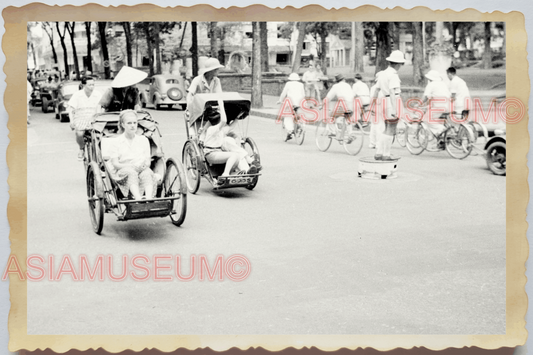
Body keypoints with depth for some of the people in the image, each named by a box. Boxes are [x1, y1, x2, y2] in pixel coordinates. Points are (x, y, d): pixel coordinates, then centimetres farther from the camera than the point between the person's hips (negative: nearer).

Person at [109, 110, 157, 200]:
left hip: (142, 170, 2)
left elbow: (148, 161, 13)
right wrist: (131, 166, -18)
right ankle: (138, 199, -57)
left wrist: (145, 165, -13)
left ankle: (148, 198, -55)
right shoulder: (116, 142, 8)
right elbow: (115, 164, -1)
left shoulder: (143, 140, 16)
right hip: (123, 174, -2)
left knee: (147, 172, -33)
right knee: (131, 172, -37)